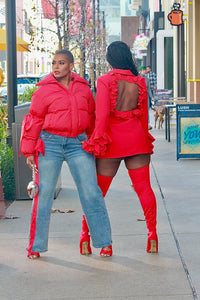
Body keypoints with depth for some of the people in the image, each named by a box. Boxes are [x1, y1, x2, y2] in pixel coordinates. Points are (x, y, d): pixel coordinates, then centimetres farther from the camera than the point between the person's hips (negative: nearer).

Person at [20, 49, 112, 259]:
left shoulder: (83, 88, 8)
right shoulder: (44, 90, -1)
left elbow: (91, 118, 18)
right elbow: (34, 120, 3)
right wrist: (29, 151, 1)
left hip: (78, 143, 2)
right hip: (50, 143, -2)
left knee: (91, 192, -2)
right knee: (44, 194, 0)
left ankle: (104, 242, 9)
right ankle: (36, 246, 12)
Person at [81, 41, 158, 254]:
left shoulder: (105, 81, -8)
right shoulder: (140, 82, 3)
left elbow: (102, 114, -13)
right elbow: (144, 115, 11)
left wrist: (98, 139, -7)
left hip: (113, 140, -3)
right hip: (136, 138, 3)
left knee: (98, 190, 6)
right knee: (143, 187, 4)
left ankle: (86, 235, 10)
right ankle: (152, 236, 1)